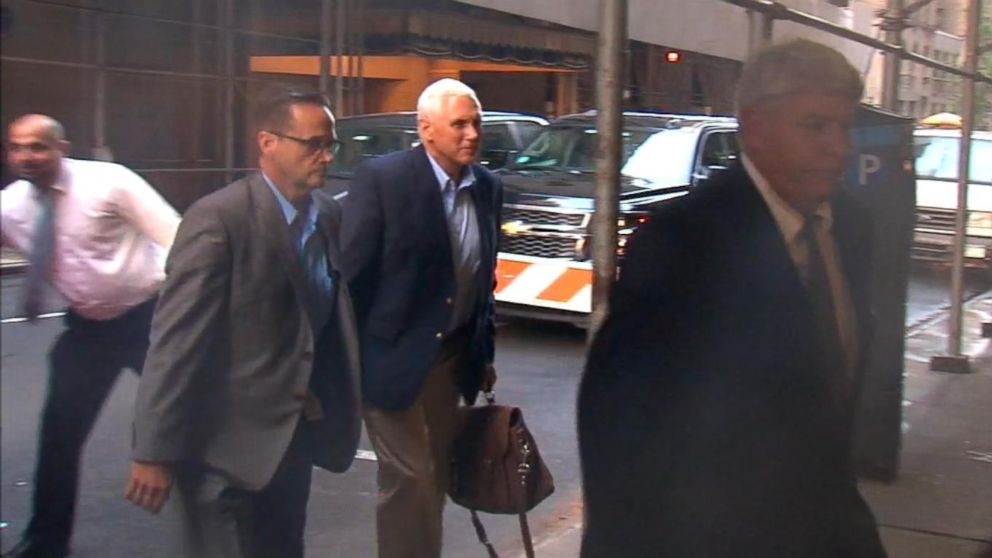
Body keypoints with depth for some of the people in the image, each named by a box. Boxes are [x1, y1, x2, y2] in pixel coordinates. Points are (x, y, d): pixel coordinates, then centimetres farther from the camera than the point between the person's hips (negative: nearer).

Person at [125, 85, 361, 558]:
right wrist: (155, 452, -17)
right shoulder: (219, 218, -17)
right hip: (229, 446, -7)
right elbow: (176, 340, -18)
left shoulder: (328, 215, 4)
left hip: (294, 437, 7)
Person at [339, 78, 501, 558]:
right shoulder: (381, 178, -14)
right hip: (392, 356, -6)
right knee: (409, 479, -1)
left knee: (434, 477, 16)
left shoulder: (488, 187, 3)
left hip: (451, 357, 6)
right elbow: (351, 272, -13)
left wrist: (484, 352, 14)